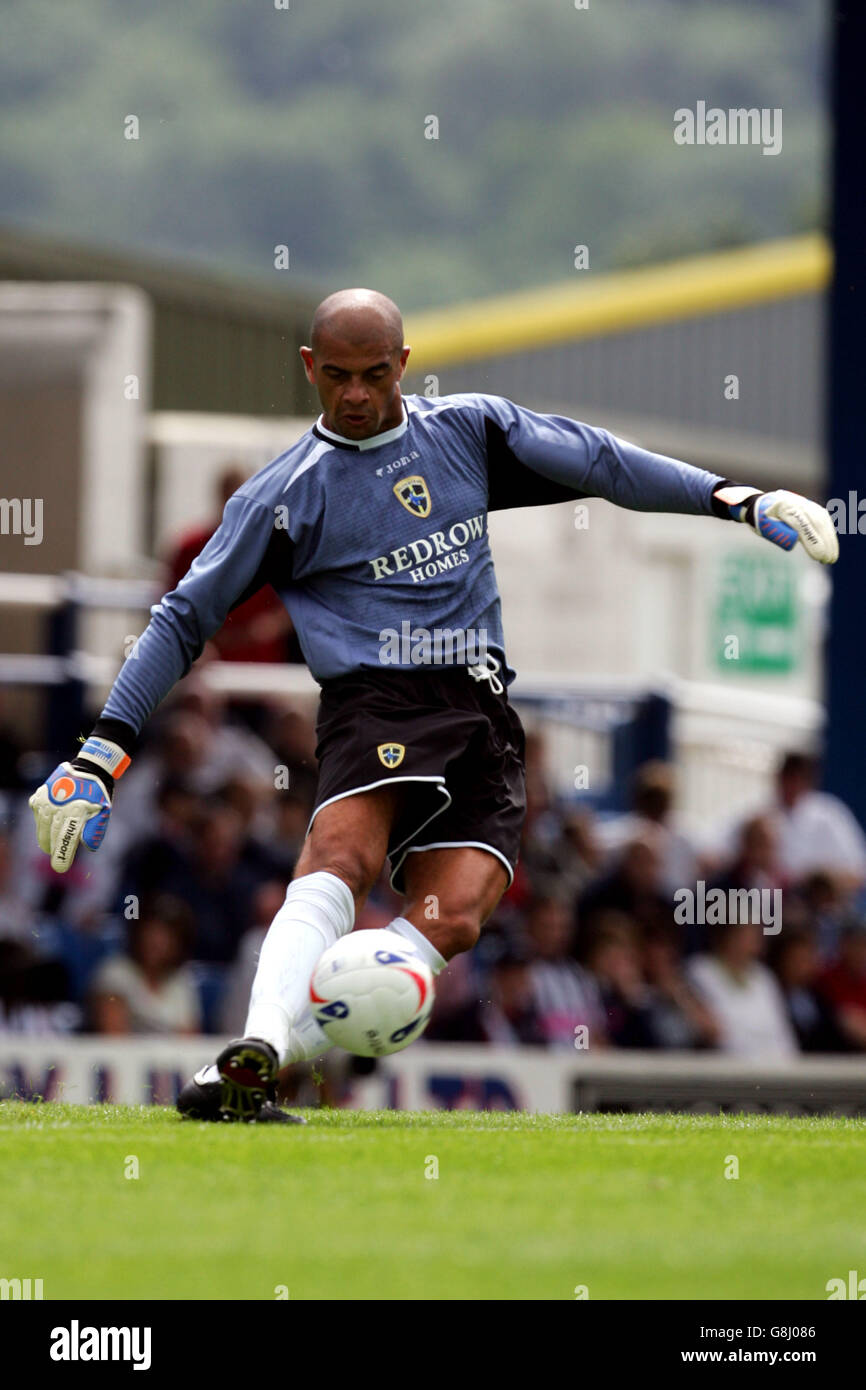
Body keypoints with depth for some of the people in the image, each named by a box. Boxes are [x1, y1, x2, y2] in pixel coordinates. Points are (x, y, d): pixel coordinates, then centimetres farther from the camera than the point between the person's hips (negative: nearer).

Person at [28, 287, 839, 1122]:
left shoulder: (468, 430, 14)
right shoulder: (287, 495, 4)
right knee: (342, 857, -34)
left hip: (483, 714, 3)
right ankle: (258, 1047, -51)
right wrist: (104, 753, 0)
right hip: (374, 700, -3)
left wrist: (735, 500, 12)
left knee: (452, 919, -20)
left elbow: (600, 463, 19)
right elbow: (184, 620, 6)